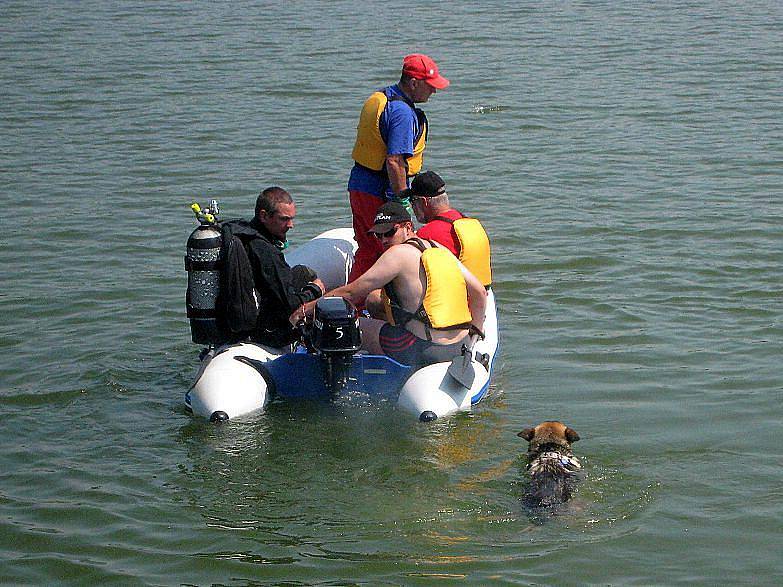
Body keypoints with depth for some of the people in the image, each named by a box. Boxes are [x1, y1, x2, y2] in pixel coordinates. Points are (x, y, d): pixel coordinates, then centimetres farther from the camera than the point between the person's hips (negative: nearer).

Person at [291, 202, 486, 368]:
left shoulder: (399, 253, -10)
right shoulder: (440, 250, 12)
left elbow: (351, 293, -9)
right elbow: (479, 292, 13)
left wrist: (308, 308, 1)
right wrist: (475, 333, 23)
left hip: (423, 352, -8)